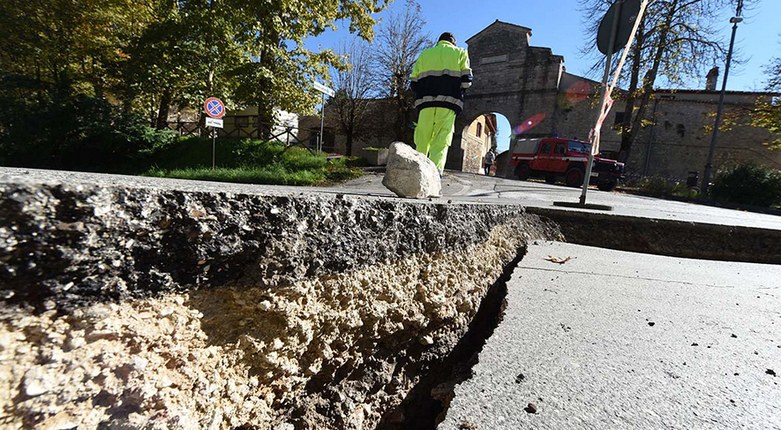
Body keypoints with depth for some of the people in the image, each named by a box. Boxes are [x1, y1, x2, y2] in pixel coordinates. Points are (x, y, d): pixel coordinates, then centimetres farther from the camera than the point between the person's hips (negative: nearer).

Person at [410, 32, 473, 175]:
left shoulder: (425, 54, 23)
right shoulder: (460, 53, 17)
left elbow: (414, 81, 14)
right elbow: (466, 79, 5)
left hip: (425, 100, 2)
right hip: (449, 101, -2)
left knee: (422, 138, 5)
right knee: (442, 139, -8)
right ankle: (435, 170, -22)